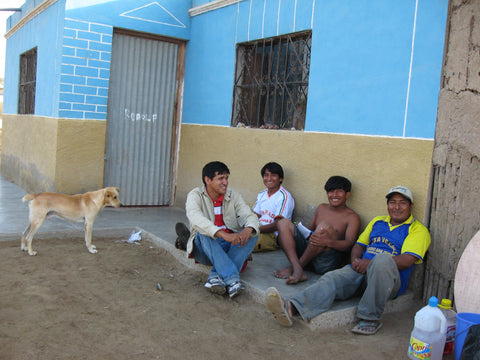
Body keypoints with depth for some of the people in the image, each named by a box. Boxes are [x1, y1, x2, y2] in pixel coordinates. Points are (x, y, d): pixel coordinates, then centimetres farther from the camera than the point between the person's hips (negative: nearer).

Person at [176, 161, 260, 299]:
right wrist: (224, 235, -41)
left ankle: (216, 276, -34)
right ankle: (232, 279, -43)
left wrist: (248, 230, -32)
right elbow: (196, 219, -26)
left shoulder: (233, 196, 7)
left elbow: (250, 215, -5)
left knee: (252, 235, -21)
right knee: (203, 234, -33)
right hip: (205, 250, -3)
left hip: (230, 246, 3)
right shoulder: (195, 195, -6)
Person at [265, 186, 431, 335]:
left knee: (383, 259, -38)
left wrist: (371, 263, -17)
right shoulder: (377, 221, 25)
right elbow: (359, 244, 24)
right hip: (360, 270, 4)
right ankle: (291, 308, -49)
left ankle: (370, 319, -28)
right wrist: (356, 259, -2)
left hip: (389, 279, -4)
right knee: (331, 278, -26)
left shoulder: (418, 230, 7)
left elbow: (407, 260, -8)